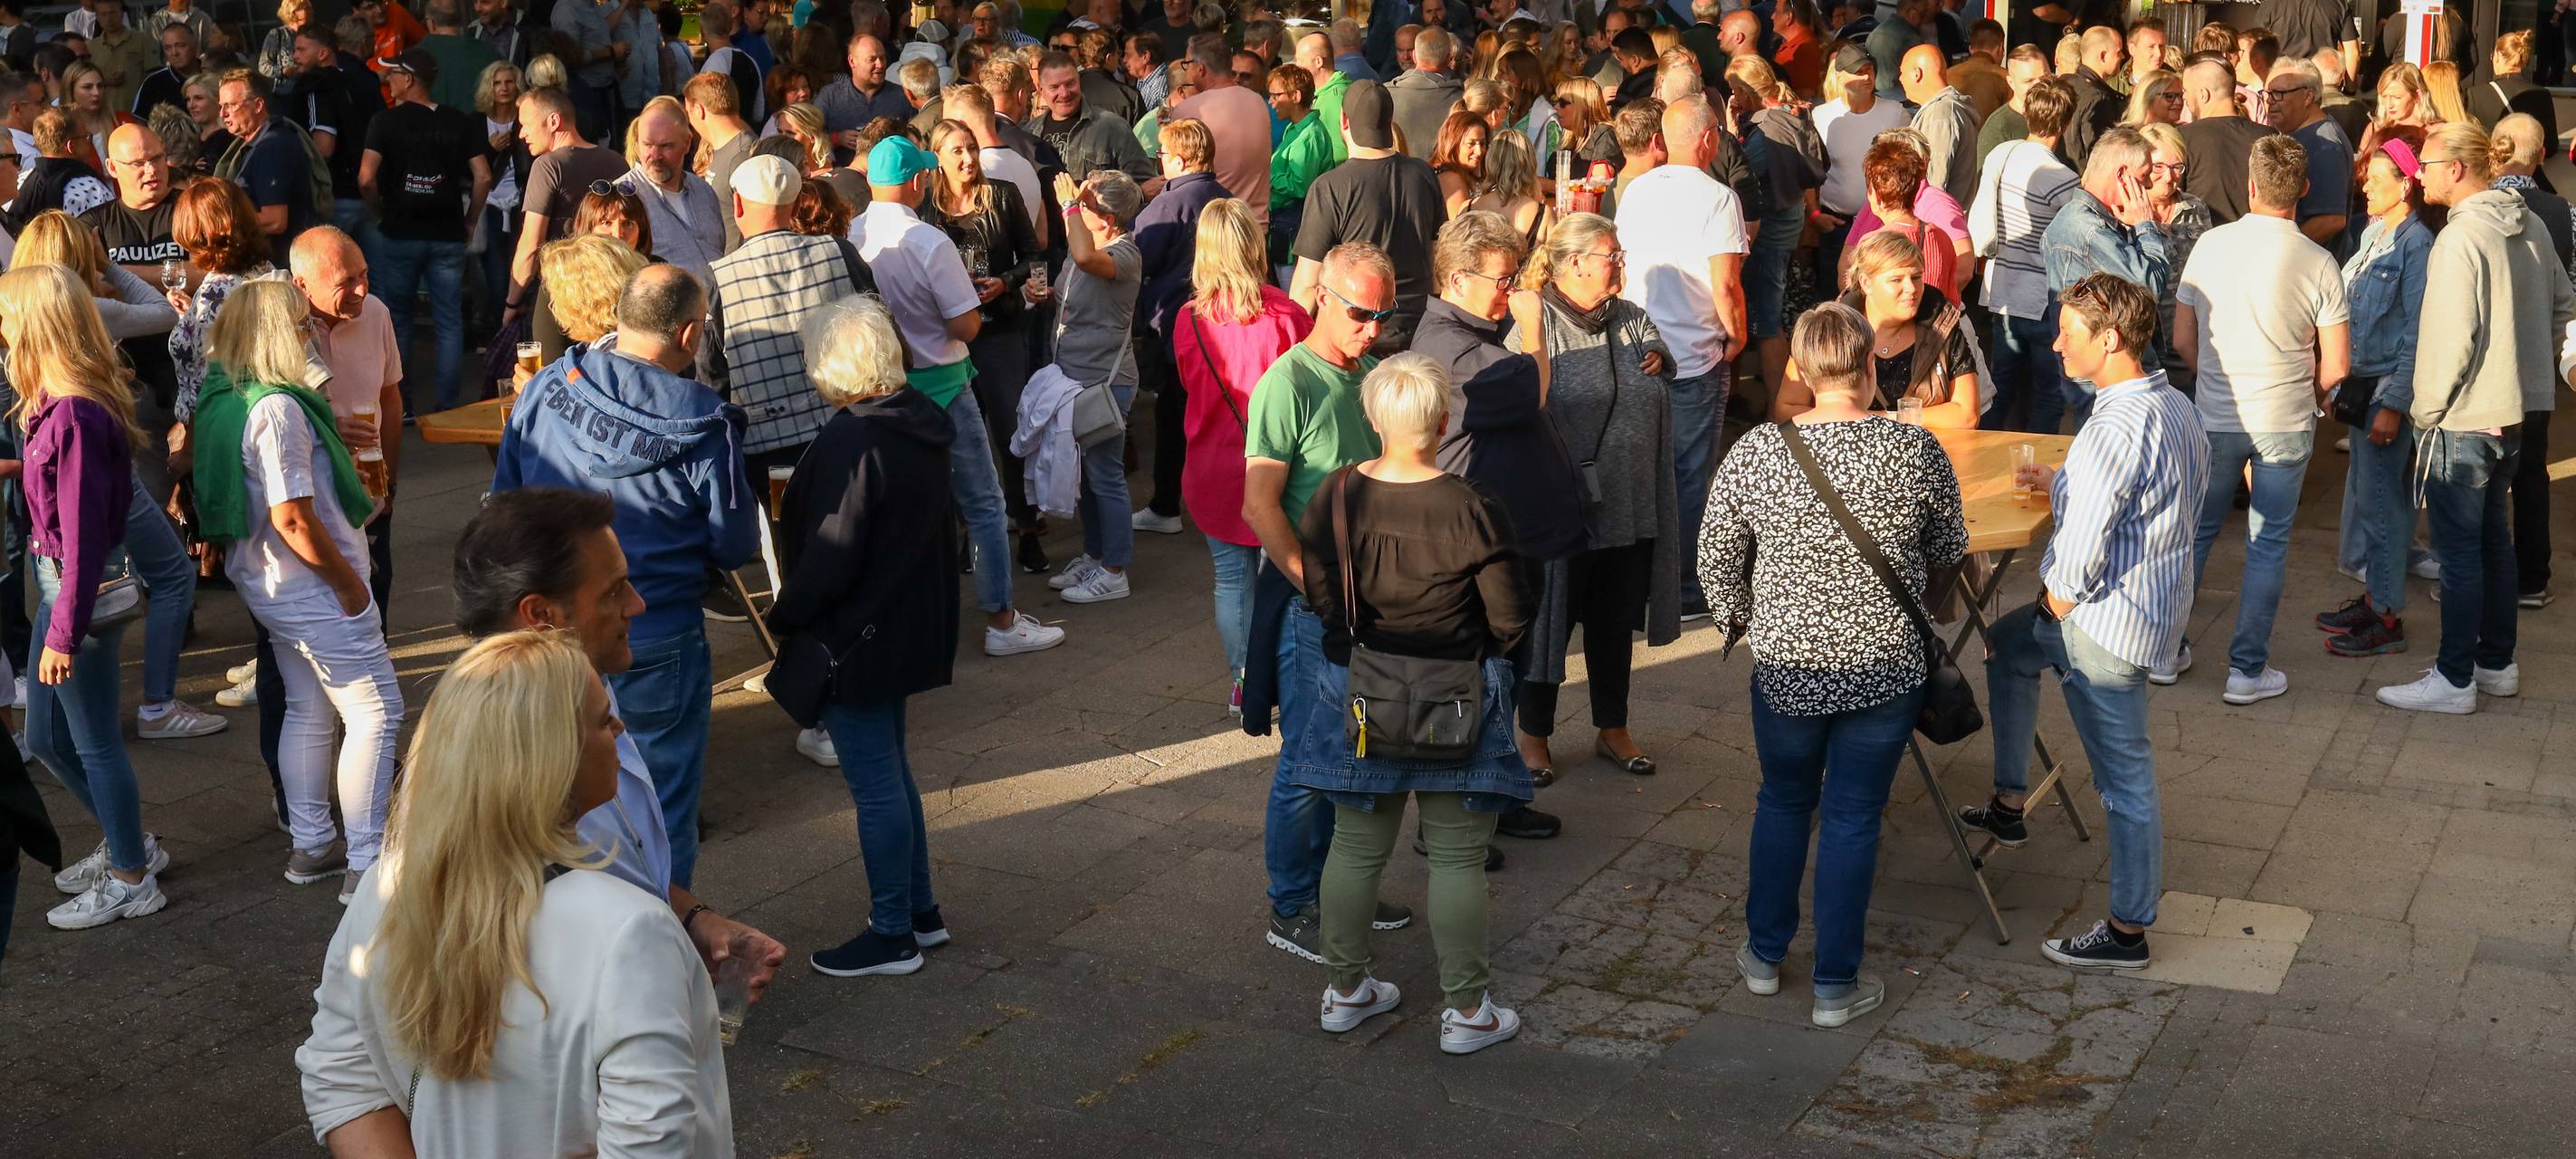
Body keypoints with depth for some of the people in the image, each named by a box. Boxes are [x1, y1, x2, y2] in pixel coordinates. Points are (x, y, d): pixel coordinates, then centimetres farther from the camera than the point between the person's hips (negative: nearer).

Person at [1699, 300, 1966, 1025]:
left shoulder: (1754, 454, -11)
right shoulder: (1916, 450, -11)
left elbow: (1715, 560, -2)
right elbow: (1950, 550, 3)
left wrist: (1739, 620, 17)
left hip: (1786, 665, 1)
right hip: (1887, 667, -1)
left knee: (1783, 801, 21)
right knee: (1853, 817, 10)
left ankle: (1765, 955, 32)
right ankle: (1836, 986, 18)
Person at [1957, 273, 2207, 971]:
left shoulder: (2117, 429, -28)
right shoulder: (2177, 408, 3)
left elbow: (2082, 547, -30)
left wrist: (2060, 601, -9)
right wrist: (2062, 487, 16)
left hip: (2108, 623, -10)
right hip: (2157, 600, 10)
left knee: (2125, 774, 2)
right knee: (2008, 645, 29)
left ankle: (2128, 933, 16)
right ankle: (2010, 806, 38)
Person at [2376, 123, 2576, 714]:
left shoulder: (2460, 237, -20)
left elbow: (2451, 336, -22)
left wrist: (2427, 409, -11)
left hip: (2463, 419, -9)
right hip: (2514, 409, 9)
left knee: (2458, 549, -1)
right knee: (2492, 536, 19)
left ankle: (2455, 680, 6)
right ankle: (2496, 662, 28)